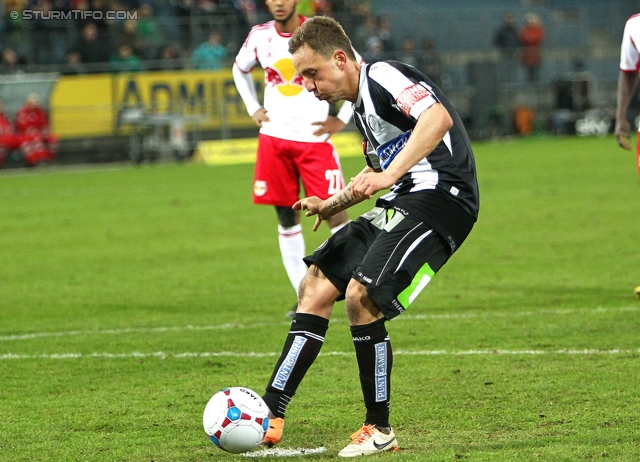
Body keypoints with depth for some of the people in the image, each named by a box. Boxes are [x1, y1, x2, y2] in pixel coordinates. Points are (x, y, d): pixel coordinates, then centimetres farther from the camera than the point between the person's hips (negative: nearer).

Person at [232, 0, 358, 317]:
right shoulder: (260, 36, 4)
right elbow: (240, 69, 25)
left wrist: (342, 119, -4)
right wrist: (253, 109, 13)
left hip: (314, 139, -4)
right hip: (274, 139, 4)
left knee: (334, 212, -11)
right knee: (286, 217, 4)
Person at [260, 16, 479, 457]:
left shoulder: (382, 76, -10)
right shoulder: (361, 105, 21)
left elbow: (438, 117, -29)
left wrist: (388, 176, -35)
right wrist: (333, 204, 25)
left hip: (439, 198, -11)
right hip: (400, 206, 11)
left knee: (362, 295, -22)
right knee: (316, 286, 7)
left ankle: (380, 431, -8)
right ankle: (269, 416, 7)